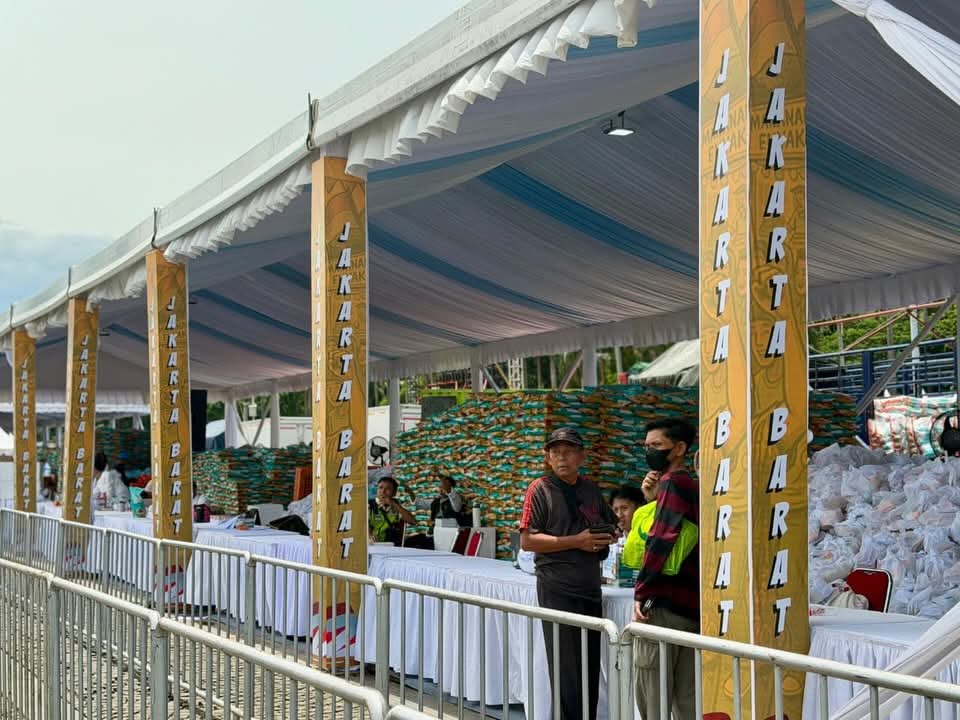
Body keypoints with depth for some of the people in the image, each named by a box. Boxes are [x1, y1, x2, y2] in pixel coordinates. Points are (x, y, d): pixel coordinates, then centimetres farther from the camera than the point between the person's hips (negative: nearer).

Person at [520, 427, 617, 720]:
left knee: (591, 668, 11)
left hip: (590, 587, 6)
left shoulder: (591, 490, 12)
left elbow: (611, 527, 26)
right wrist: (576, 541, -18)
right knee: (566, 671, -3)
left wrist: (606, 538, 1)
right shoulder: (540, 489, -5)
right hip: (557, 589, -6)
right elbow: (527, 541, -12)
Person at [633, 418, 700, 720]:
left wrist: (642, 593, -15)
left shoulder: (673, 481, -9)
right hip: (692, 605, 9)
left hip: (665, 604, -9)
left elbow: (661, 539, -18)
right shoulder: (693, 487, 19)